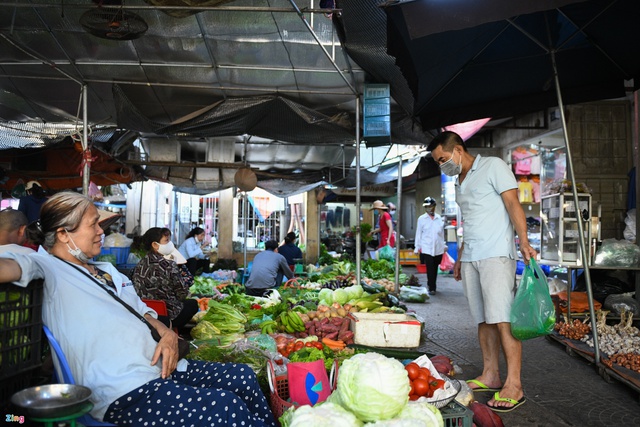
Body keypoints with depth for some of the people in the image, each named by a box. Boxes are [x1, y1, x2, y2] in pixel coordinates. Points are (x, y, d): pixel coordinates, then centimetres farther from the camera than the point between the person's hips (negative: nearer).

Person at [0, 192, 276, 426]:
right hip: (124, 395, -9)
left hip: (162, 369, 9)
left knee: (242, 377, -1)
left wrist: (167, 335, 5)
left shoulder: (107, 271, 24)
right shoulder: (46, 266, -2)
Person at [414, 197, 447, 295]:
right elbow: (418, 233, 3)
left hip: (438, 248, 3)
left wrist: (444, 245, 13)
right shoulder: (421, 219, 2)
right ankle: (431, 288, 0)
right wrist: (417, 247, 1)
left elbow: (442, 232, 14)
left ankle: (431, 285, 27)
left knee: (435, 269, 10)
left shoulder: (439, 218, 9)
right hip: (427, 248, -3)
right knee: (430, 269, -6)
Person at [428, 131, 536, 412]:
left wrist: (523, 241, -20)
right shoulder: (460, 183, 21)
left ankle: (514, 386, -6)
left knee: (502, 319, -10)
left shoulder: (493, 166, -1)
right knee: (483, 319, 7)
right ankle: (490, 376, 15)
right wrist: (459, 258, 21)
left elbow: (513, 204, -9)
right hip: (470, 258, 7)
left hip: (495, 255, -7)